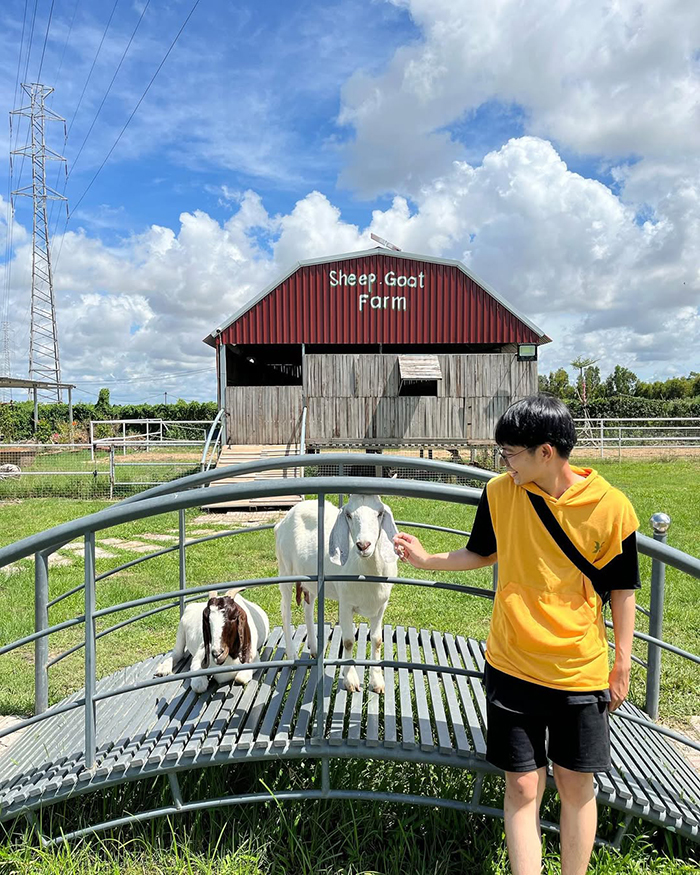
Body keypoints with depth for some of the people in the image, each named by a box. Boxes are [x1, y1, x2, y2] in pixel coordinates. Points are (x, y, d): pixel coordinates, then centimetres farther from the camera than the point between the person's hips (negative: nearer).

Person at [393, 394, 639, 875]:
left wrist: (622, 662, 2)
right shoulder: (500, 492, -7)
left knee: (576, 784, 15)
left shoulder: (611, 507, -14)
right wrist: (426, 559, 4)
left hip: (581, 671, -1)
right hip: (512, 668, 1)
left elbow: (621, 589, -2)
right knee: (523, 785, 7)